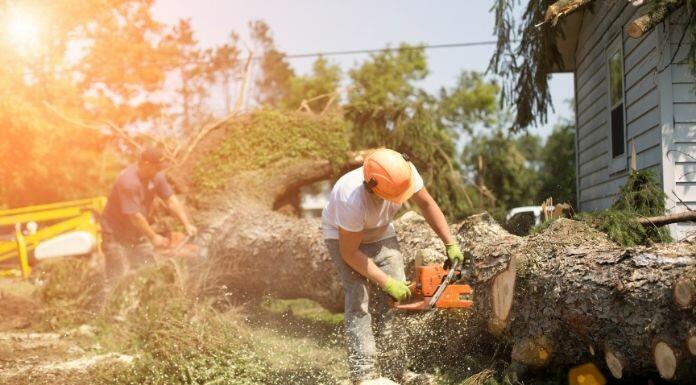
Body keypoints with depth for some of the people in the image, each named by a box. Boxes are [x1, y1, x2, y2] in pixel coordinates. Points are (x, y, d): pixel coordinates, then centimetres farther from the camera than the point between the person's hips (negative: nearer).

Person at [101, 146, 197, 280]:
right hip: (116, 235, -7)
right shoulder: (127, 182, -30)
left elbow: (171, 200, -4)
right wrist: (154, 237, -20)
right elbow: (135, 216, -27)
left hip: (138, 233, 7)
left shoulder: (156, 177, -7)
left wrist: (187, 224, -12)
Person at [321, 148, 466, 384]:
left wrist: (450, 244, -12)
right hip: (344, 237, -5)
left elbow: (426, 204, -10)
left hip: (380, 234, 5)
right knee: (359, 300, -20)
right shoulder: (352, 200, -42)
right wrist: (387, 283, -28)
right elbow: (350, 253, -29)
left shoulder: (404, 172, -29)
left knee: (399, 299, -4)